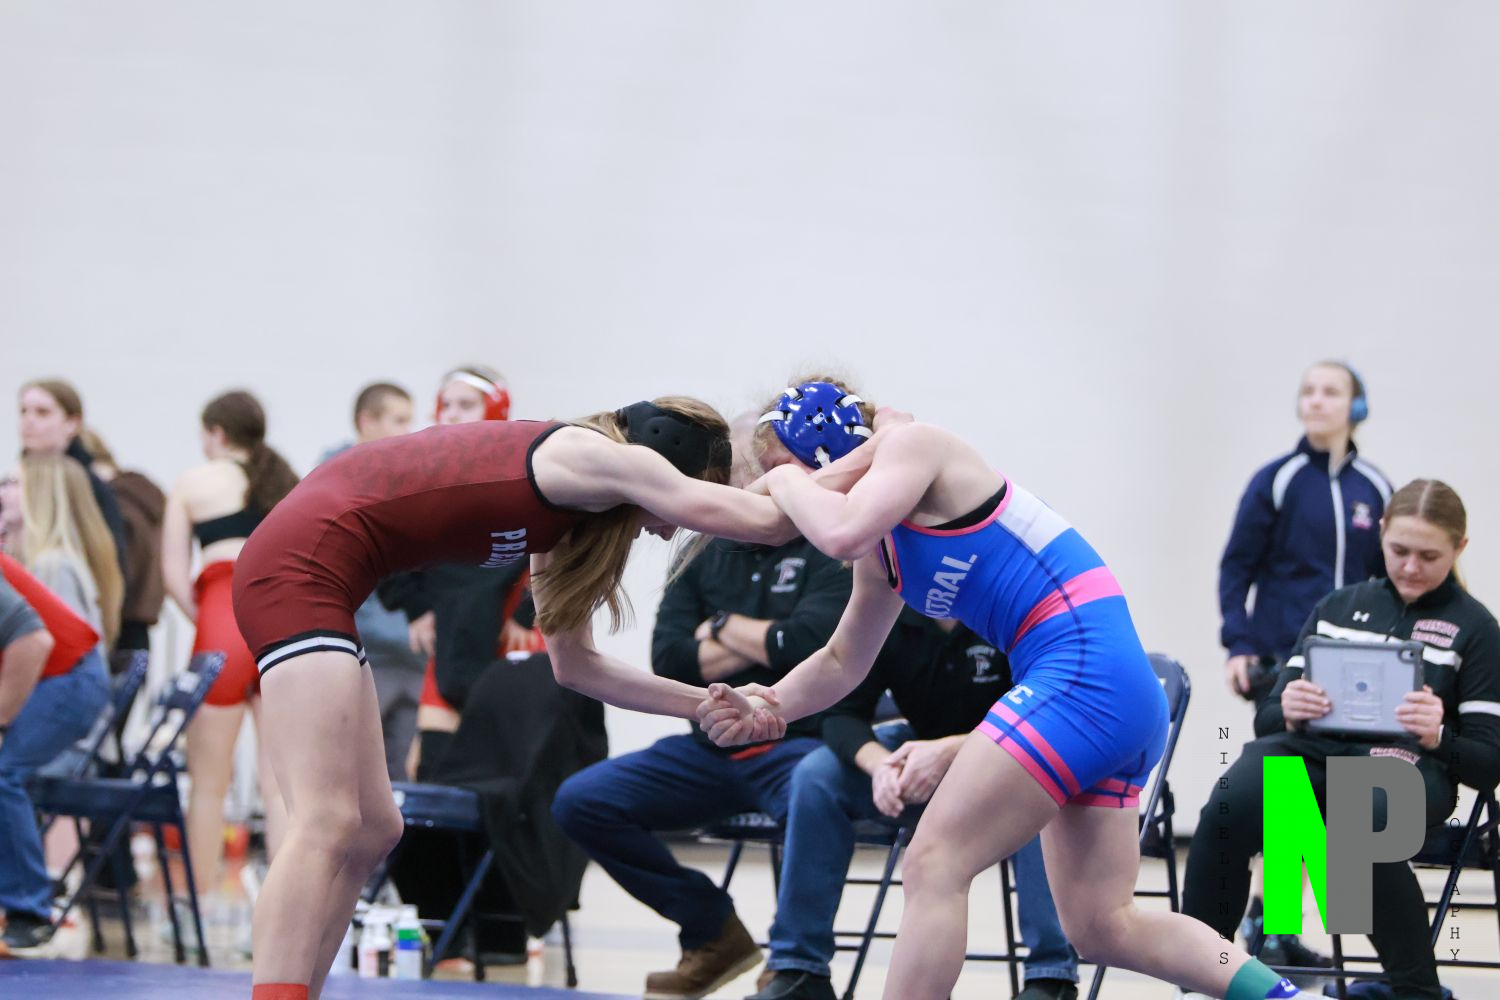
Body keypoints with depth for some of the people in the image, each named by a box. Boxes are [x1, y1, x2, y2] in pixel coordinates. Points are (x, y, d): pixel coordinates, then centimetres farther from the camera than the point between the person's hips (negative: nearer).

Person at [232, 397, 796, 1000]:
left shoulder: (564, 500, 19)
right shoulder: (595, 455, -8)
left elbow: (575, 665, 24)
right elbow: (763, 521, -14)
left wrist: (705, 705, 19)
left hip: (307, 568, 10)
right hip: (301, 565, -10)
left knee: (372, 831, 12)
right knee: (327, 825, -19)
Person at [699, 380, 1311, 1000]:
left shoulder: (911, 444, -3)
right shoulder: (881, 557, 23)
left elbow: (841, 532, -20)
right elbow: (843, 663, 30)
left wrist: (785, 480, 0)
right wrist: (769, 708, 12)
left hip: (1084, 670, -10)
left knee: (933, 866, -11)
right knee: (1101, 926, 10)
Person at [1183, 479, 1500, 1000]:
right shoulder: (1337, 608, 20)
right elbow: (1267, 720, 16)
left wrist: (1437, 738, -16)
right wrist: (1286, 714, -9)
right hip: (1313, 751, 3)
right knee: (1228, 808, -33)